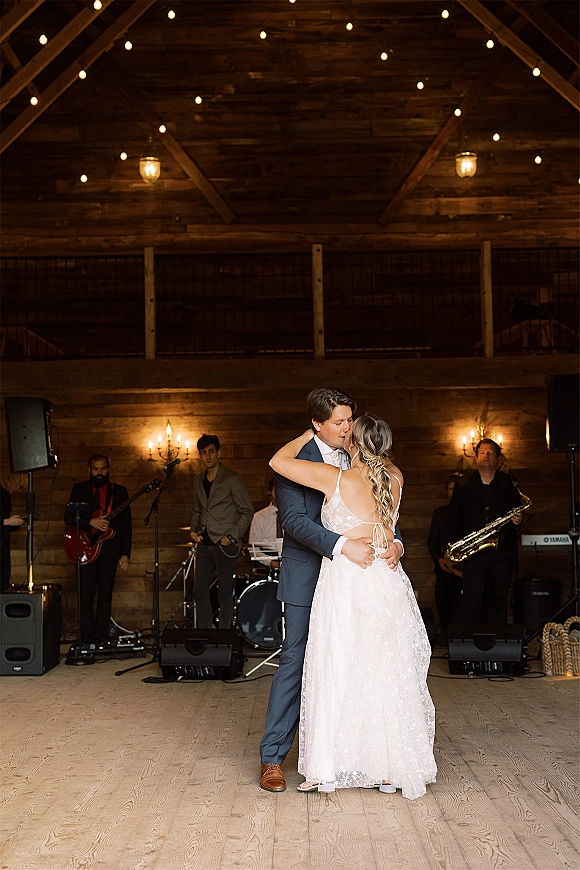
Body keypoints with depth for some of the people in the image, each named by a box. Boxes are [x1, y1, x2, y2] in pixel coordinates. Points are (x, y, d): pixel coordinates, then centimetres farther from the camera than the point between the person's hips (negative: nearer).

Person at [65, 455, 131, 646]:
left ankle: (101, 638, 8)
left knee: (105, 594, 3)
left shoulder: (119, 491, 9)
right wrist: (90, 522, -14)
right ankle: (87, 638, 1)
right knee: (86, 593, -5)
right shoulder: (79, 489, 9)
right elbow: (68, 517, 2)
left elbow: (126, 526, 7)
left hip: (109, 547, 1)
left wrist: (125, 553, 0)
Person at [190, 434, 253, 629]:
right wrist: (193, 530, 8)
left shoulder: (232, 479, -7)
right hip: (205, 544, 6)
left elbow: (247, 512, -7)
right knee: (199, 591, 7)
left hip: (225, 545, -6)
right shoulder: (199, 480, 13)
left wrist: (231, 536, -14)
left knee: (224, 592, -2)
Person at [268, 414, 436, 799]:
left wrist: (309, 435, 10)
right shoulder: (395, 478, 2)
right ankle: (391, 769, 19)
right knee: (386, 673, 10)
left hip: (344, 581, -4)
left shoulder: (336, 478, -11)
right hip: (386, 582, 4)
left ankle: (327, 767, 11)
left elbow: (279, 460, -3)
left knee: (337, 670, 4)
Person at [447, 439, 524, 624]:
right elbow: (453, 518, 9)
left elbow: (518, 510, 18)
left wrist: (518, 519, -6)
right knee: (471, 601, -8)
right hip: (472, 552, -1)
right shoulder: (464, 486, 8)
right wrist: (457, 544, -2)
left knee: (499, 600, 6)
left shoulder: (509, 484, 10)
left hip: (502, 552, 2)